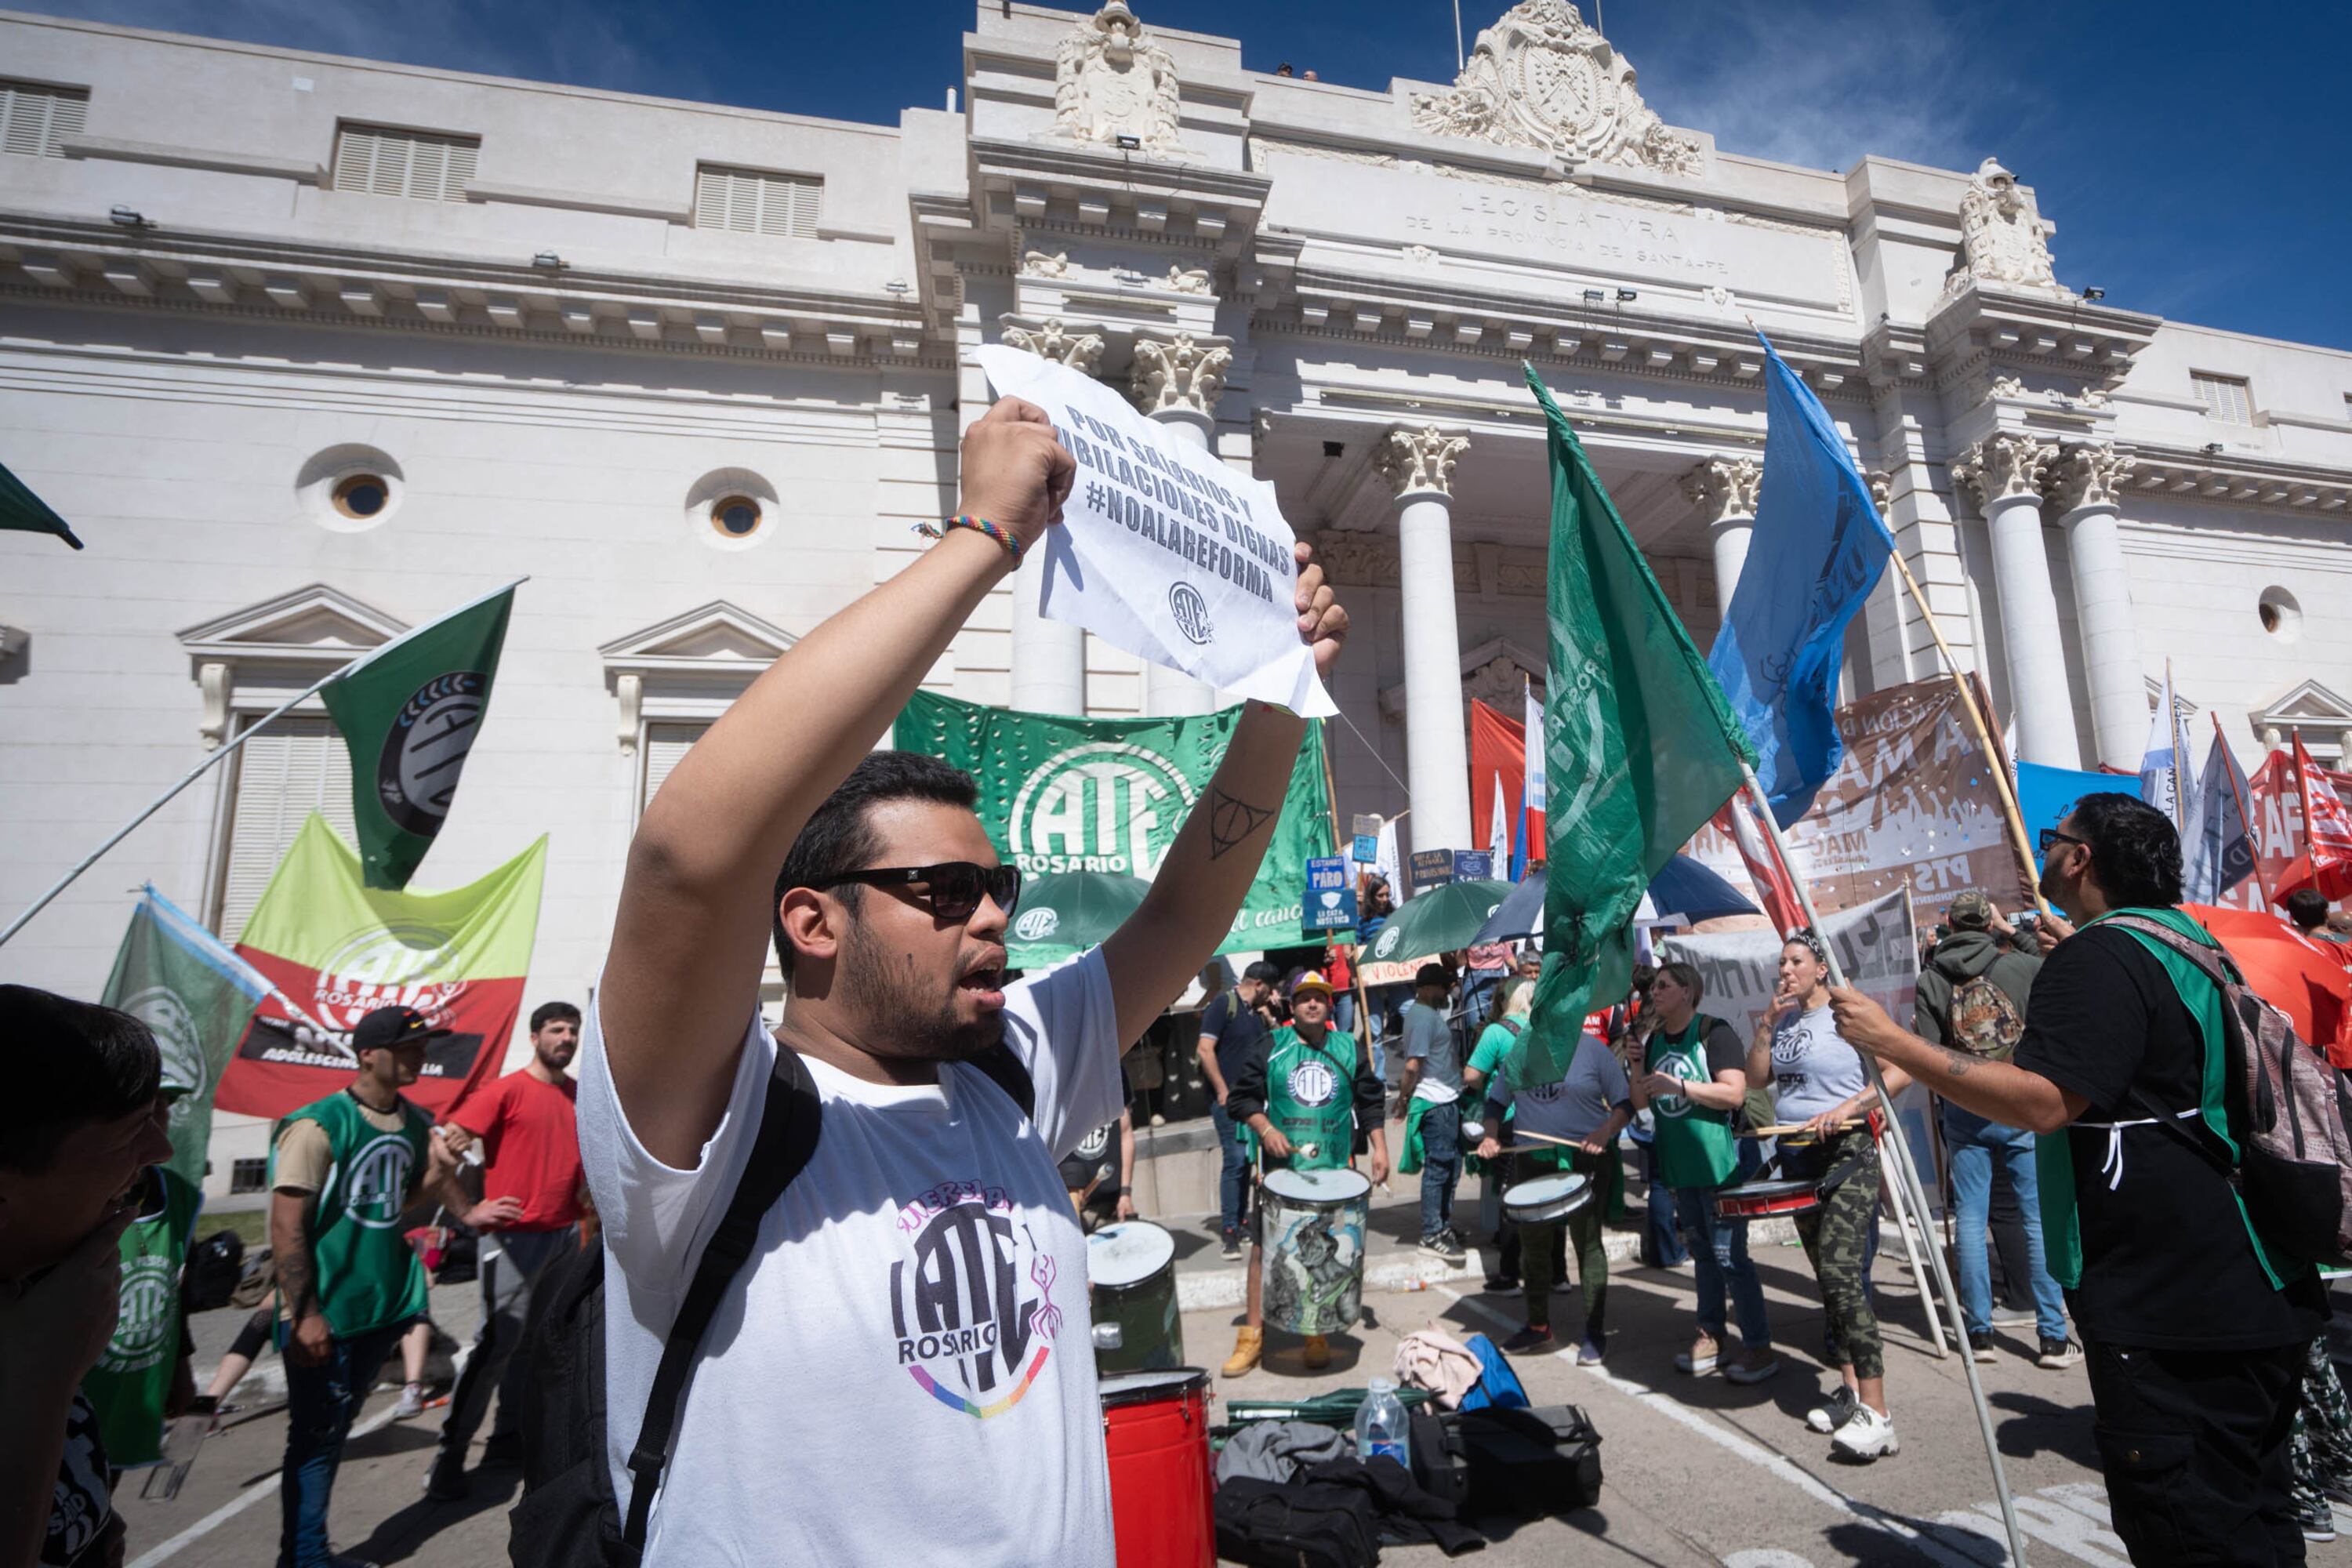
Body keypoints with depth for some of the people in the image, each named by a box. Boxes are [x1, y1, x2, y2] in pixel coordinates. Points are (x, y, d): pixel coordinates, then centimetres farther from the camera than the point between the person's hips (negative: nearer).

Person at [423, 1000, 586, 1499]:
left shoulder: (580, 1093, 7)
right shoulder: (509, 1089, -10)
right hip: (515, 1234, -6)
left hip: (565, 1233, 6)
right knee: (497, 1341, -4)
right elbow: (445, 1146, -14)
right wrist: (468, 1211, -17)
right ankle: (449, 1455, 9)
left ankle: (509, 1437, 28)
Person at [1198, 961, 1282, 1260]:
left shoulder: (1258, 1011, 13)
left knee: (1245, 1161, 12)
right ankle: (1229, 1230, -3)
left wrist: (1271, 1021, 4)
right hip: (1229, 1098, -8)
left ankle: (1239, 1223, 22)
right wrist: (1222, 1091, -16)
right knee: (1236, 1160, -10)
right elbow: (1204, 1050, -15)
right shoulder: (1223, 1003, -9)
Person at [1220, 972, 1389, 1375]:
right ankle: (1252, 1335, 12)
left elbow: (1371, 1103, 12)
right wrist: (1266, 1130, -12)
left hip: (1333, 1171, 1)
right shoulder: (1270, 1047, 1)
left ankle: (1317, 1336, 21)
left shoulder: (1350, 1050, 7)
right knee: (1263, 1248, 0)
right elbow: (1243, 1096, 2)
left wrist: (1379, 1148, 4)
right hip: (1279, 1168, -1)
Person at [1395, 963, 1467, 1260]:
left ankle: (1443, 1226, 26)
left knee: (1451, 1167, 16)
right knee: (1438, 1168, -3)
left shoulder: (1432, 1012, 13)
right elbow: (1413, 1065, -20)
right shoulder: (1423, 1017, -19)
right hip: (1435, 1104, -10)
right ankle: (1432, 1235, 5)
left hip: (1447, 1101, 10)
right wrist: (1404, 1099, -14)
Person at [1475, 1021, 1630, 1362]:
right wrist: (1490, 1135, -3)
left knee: (1588, 1245, 4)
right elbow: (1496, 1100, 13)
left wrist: (1604, 1132, -22)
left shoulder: (1594, 1050, -5)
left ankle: (1595, 1334, 17)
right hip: (1531, 1163, 5)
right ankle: (1538, 1327, 27)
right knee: (1533, 1245, 12)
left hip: (1584, 1163, -4)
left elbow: (1624, 1105, -5)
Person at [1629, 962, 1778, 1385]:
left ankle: (1760, 1347, 7)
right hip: (1680, 1164, 7)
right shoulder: (1655, 1040, 10)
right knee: (1702, 1251, 16)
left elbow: (1734, 1093, -20)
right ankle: (1711, 1335, 26)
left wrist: (1677, 1085, -25)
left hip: (1720, 1160, -7)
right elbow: (1640, 1102, 11)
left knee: (1729, 1255, -4)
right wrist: (1637, 1062, -5)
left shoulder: (1714, 1032, -11)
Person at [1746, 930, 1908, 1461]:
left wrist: (1848, 1107, -22)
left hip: (1846, 1154, -8)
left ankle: (1876, 1412, -12)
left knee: (1842, 1274, -16)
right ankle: (1849, 1387, 23)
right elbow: (1755, 1076, 7)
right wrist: (1767, 1023, -3)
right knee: (1826, 1277, 13)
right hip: (1797, 1158, 8)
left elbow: (1900, 1073, -14)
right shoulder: (1785, 1020, 12)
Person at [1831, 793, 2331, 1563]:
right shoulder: (2189, 940, 11)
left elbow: (2044, 1100, -31)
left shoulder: (2099, 957, -20)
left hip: (2167, 1305, -10)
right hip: (2255, 1292, 10)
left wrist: (1893, 1042, -29)